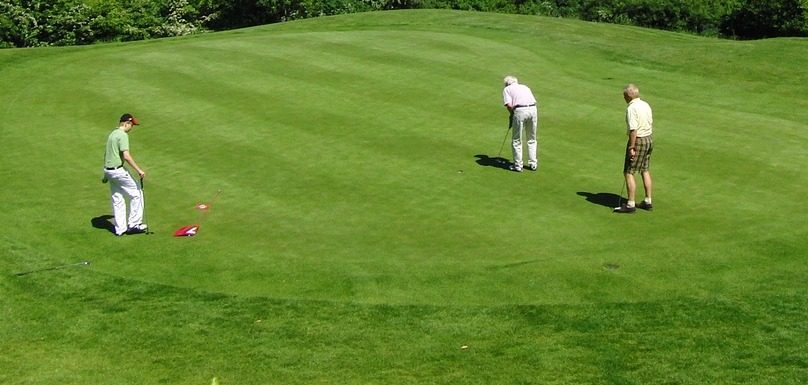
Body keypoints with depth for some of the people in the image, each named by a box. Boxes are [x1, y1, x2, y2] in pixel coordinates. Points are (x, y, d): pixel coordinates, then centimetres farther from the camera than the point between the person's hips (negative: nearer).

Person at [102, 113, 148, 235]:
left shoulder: (112, 134, 16)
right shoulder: (123, 135, -14)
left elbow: (106, 154, 23)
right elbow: (126, 156, -24)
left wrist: (106, 174, 30)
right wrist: (138, 170, -22)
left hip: (108, 170, 9)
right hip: (118, 170, -9)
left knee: (117, 200, 12)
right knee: (136, 193, 1)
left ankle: (120, 229, 15)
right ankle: (133, 224, 3)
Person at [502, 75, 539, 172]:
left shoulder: (507, 89, 14)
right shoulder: (525, 87, 29)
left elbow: (509, 105, -4)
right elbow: (533, 101, 20)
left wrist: (512, 114, 14)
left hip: (520, 110, -5)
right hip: (533, 109, 5)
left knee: (517, 140, 8)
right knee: (532, 139, 19)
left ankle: (518, 165, 13)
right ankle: (533, 164, 23)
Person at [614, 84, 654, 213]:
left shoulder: (631, 108, -19)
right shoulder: (646, 105, 8)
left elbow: (633, 130, -24)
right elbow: (651, 124, 15)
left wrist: (631, 148, -21)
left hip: (638, 141, -9)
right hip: (649, 139, 9)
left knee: (628, 172, -3)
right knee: (645, 170, 17)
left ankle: (630, 205, -2)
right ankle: (648, 202, 21)